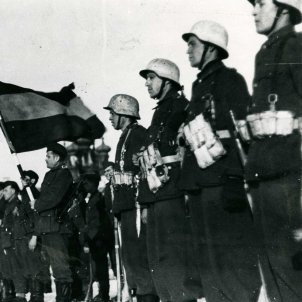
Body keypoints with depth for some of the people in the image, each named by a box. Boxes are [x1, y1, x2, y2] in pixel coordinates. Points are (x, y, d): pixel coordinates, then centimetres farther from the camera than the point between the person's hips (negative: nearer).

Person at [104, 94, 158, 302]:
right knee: (131, 255, 12)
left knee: (138, 254, -13)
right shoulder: (126, 137, 22)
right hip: (128, 206, 10)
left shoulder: (138, 134, -8)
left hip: (136, 204, -10)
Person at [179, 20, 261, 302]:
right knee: (209, 262, 9)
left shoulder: (229, 79, -2)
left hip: (221, 183, -9)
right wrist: (188, 185, 17)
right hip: (200, 186, 9)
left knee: (235, 261, -9)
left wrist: (234, 178, -22)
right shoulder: (199, 87, 22)